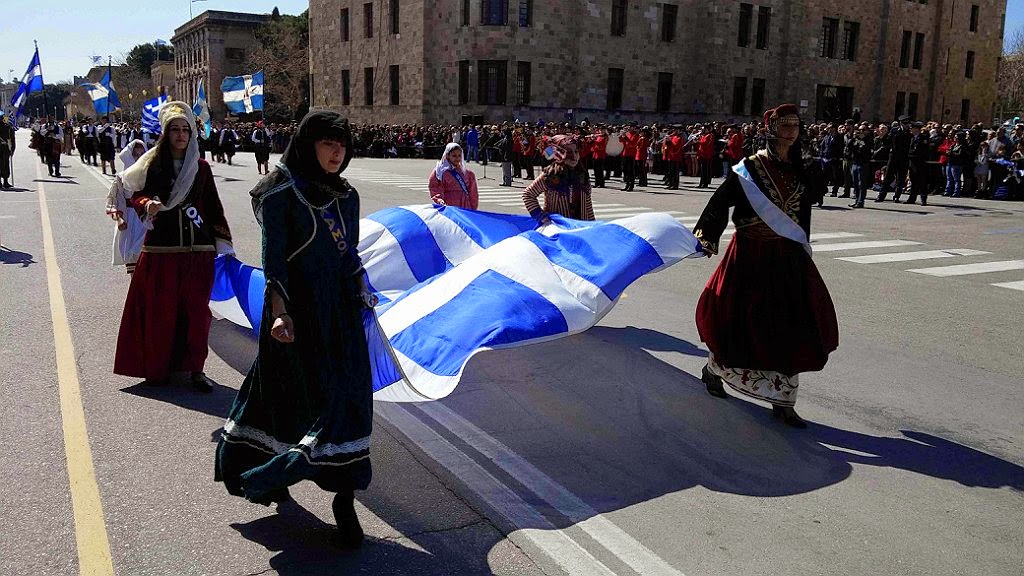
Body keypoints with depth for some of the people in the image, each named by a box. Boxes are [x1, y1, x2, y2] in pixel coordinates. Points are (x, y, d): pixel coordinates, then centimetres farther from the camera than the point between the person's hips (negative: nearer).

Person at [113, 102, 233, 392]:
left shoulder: (201, 167, 7)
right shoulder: (153, 163, 2)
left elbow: (213, 207, 9)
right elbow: (136, 195, 7)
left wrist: (223, 243, 5)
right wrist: (147, 205, -16)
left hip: (198, 250, 1)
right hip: (161, 248, -1)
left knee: (197, 309, 1)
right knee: (161, 310, 3)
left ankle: (194, 368, 10)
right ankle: (157, 368, 16)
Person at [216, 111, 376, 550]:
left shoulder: (347, 196, 10)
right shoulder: (282, 191, -7)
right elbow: (273, 255, -10)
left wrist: (362, 294, 9)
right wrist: (279, 310, -19)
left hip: (339, 305, 6)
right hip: (297, 304, -5)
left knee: (350, 393, 1)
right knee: (314, 393, -2)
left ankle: (344, 497, 8)